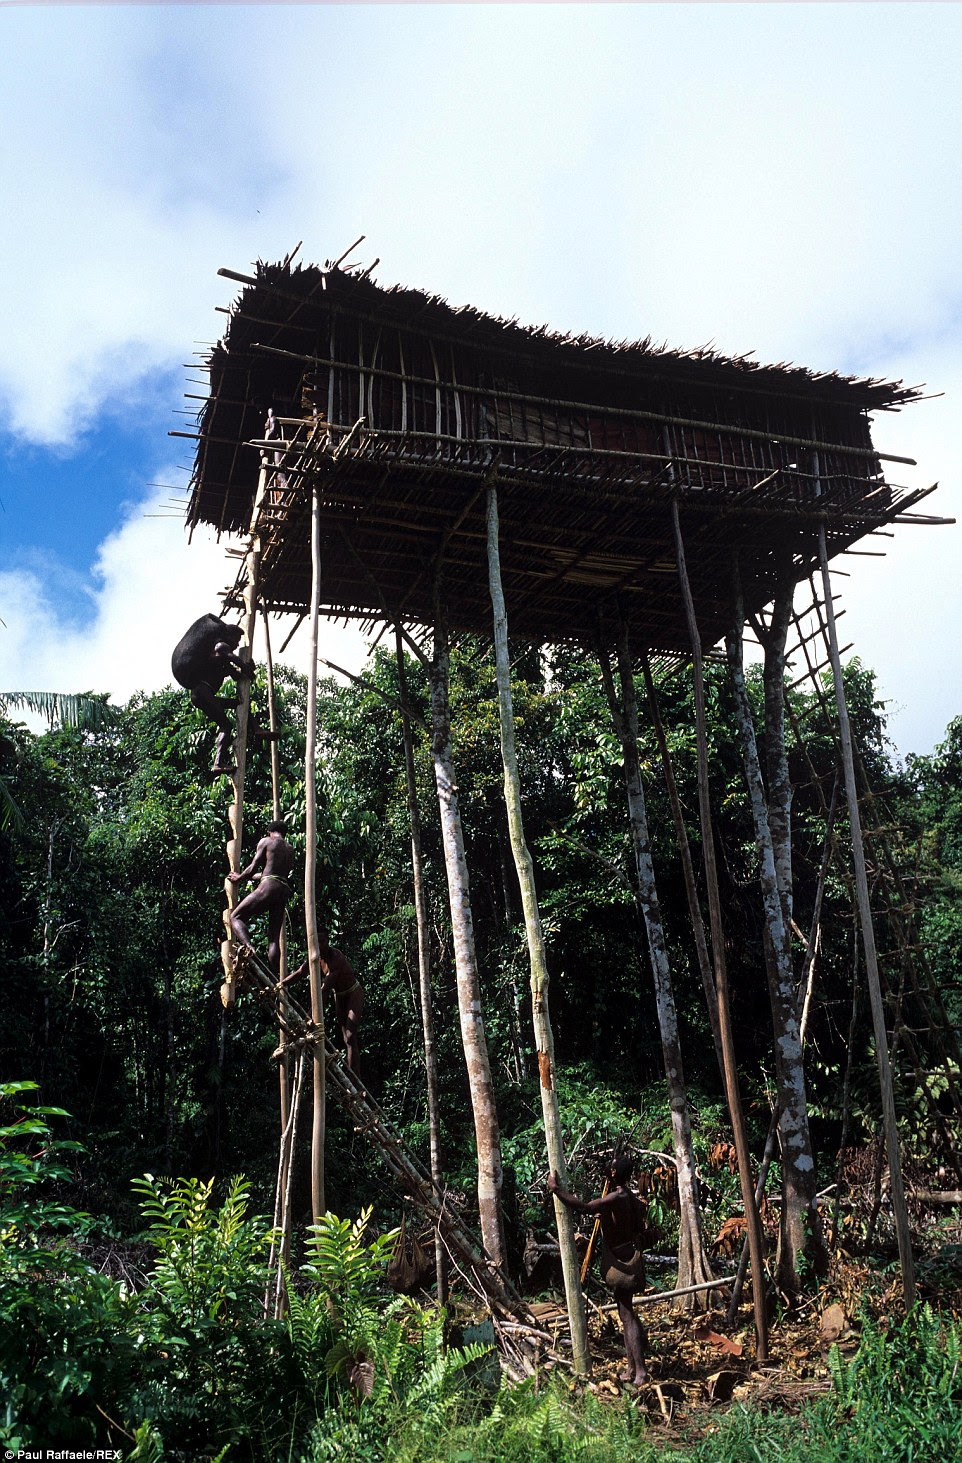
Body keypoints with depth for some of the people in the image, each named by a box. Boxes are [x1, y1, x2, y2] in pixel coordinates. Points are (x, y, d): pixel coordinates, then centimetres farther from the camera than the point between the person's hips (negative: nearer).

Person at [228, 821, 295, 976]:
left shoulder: (266, 841, 6)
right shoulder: (290, 849, 26)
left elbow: (253, 868, 1)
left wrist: (239, 878, 19)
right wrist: (245, 876, 40)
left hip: (268, 887, -6)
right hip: (284, 890, 6)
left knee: (236, 917, -1)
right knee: (274, 936, 5)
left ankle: (249, 948, -28)